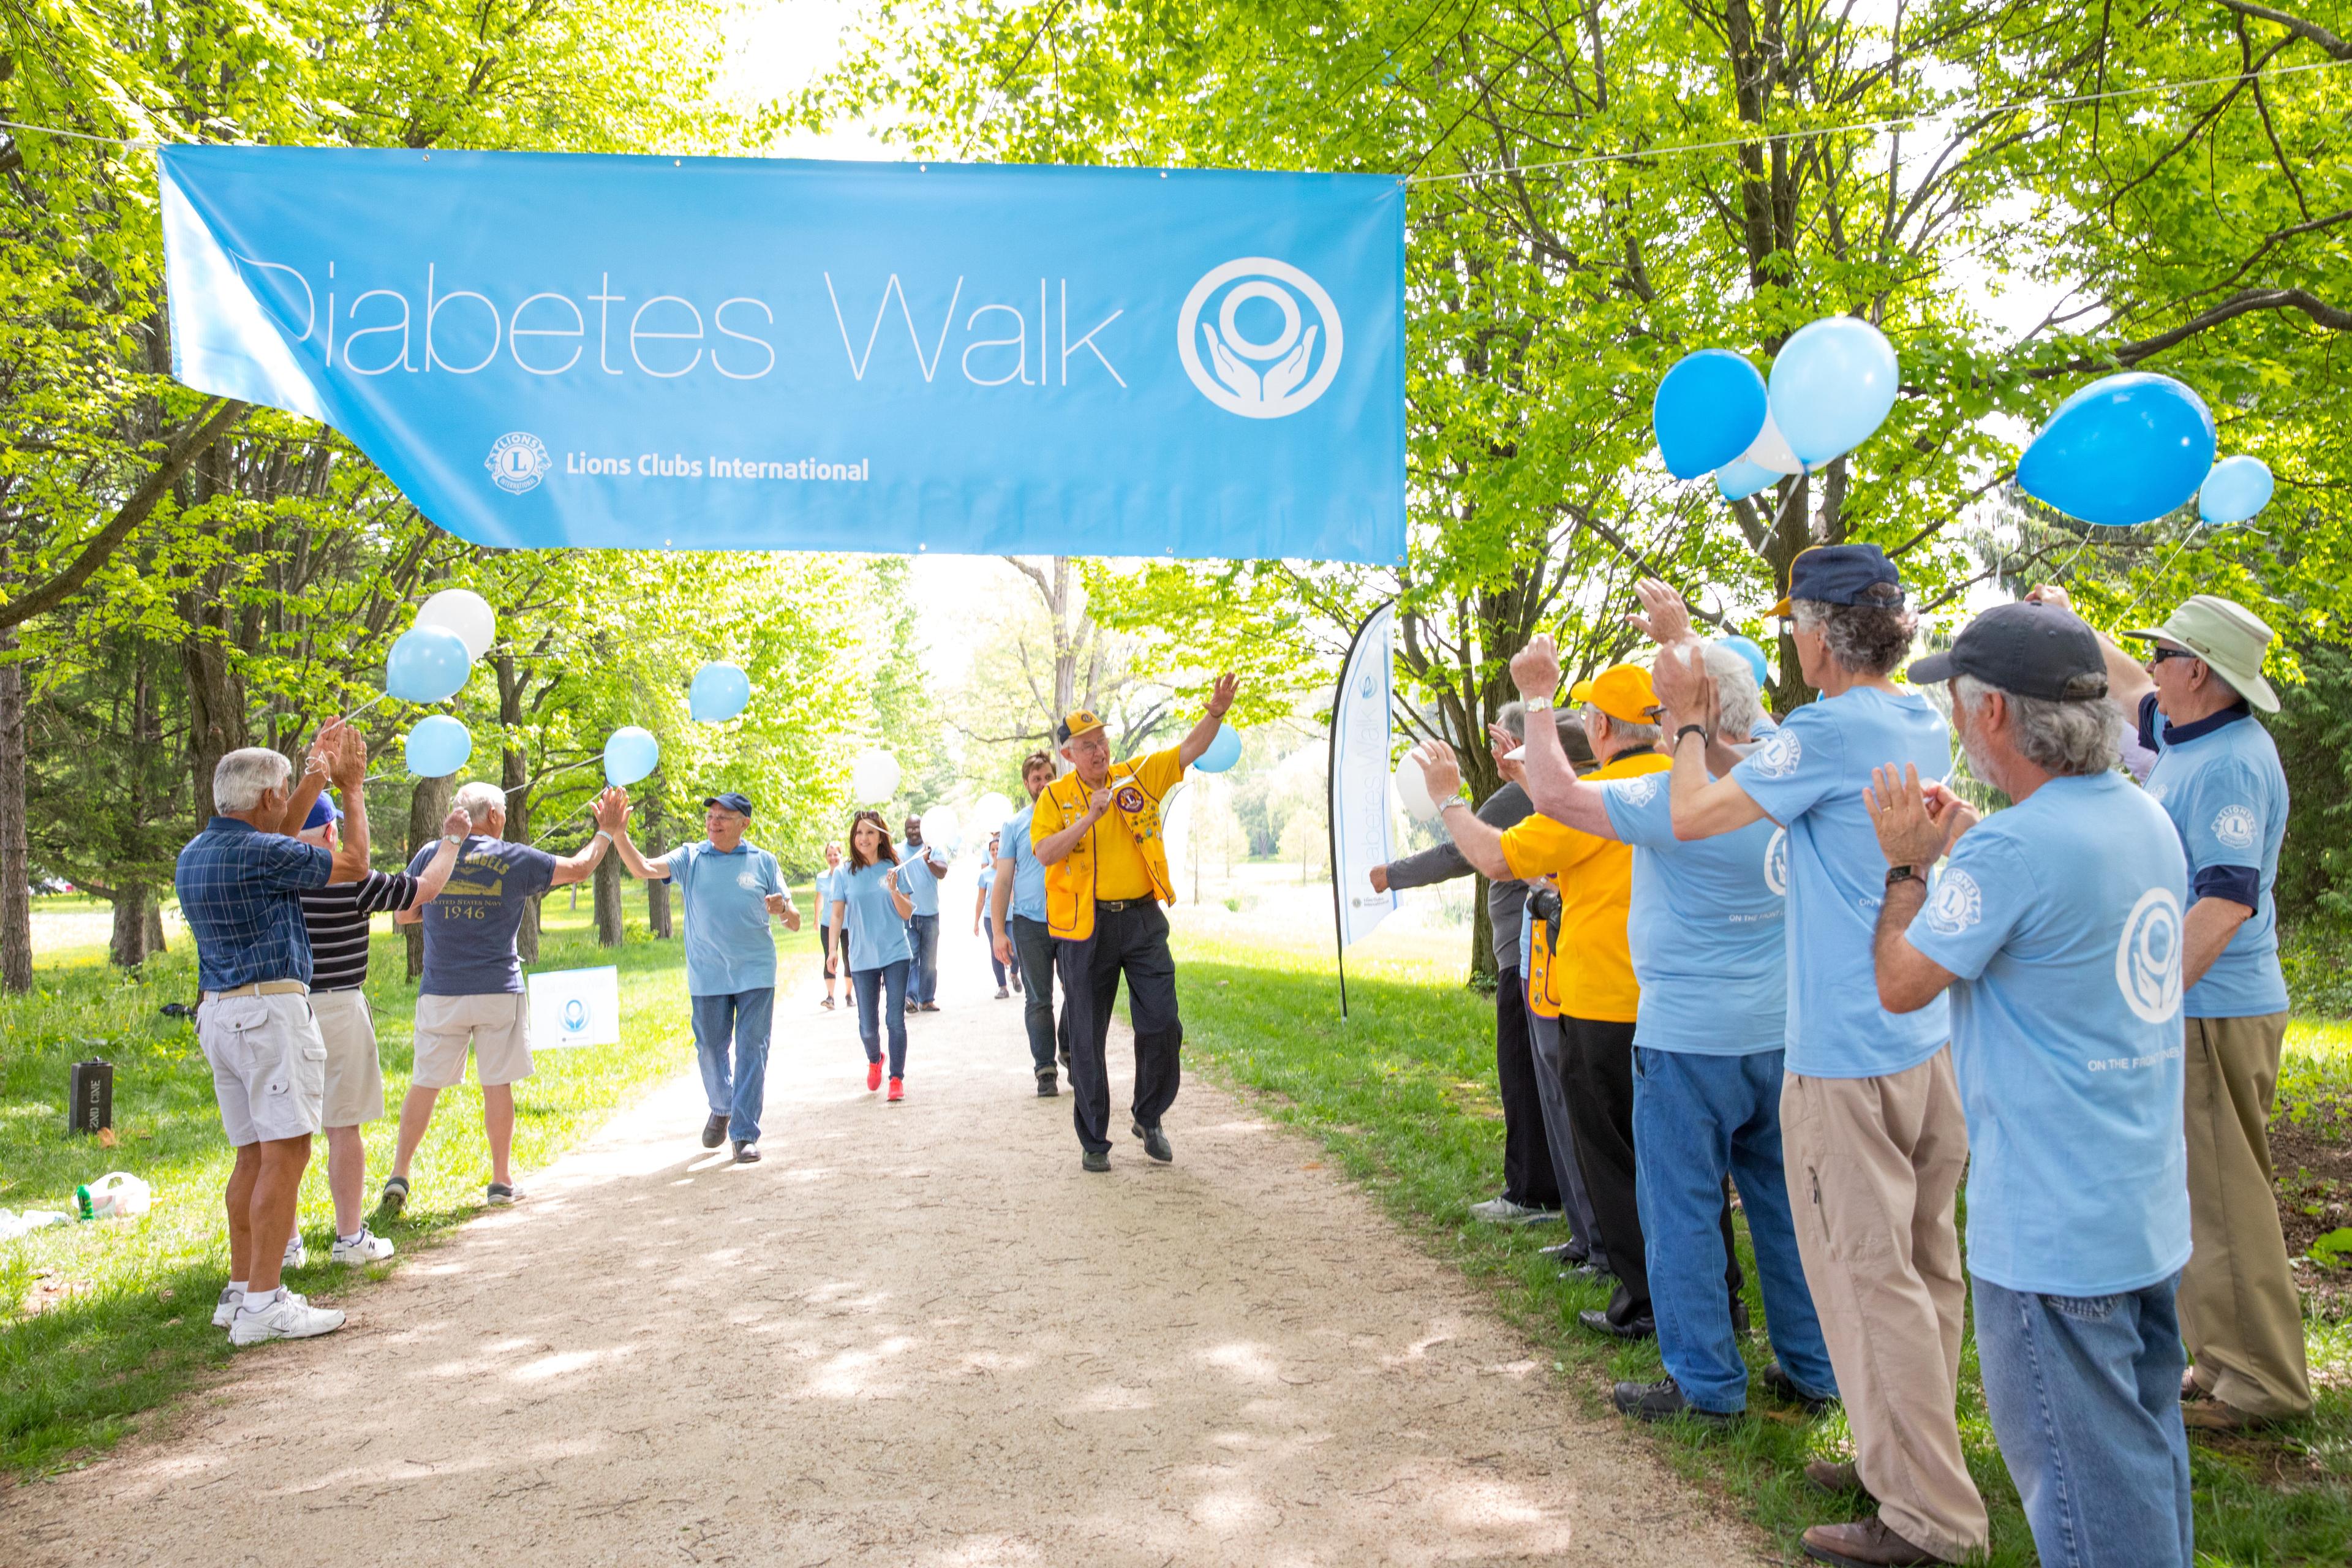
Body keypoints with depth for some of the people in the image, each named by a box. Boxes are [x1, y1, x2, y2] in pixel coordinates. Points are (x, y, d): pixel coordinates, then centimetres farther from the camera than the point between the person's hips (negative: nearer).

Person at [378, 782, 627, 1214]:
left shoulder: (428, 858, 3)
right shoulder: (515, 859, -2)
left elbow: (402, 916, 11)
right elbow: (579, 869, 8)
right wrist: (607, 831, 22)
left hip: (440, 993, 2)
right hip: (498, 990, -2)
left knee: (424, 1084, 9)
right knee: (497, 1085, 6)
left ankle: (398, 1178, 5)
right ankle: (502, 1184, 12)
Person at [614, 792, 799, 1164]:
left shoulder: (763, 862, 1)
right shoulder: (690, 858, 3)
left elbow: (794, 923, 2)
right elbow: (643, 869, -12)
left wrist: (783, 910, -22)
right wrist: (618, 835, -28)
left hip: (756, 975, -1)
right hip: (706, 977, 1)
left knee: (752, 1052, -4)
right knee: (710, 1050, 12)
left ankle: (745, 1134, 2)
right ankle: (721, 1110, 38)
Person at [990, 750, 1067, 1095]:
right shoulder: (1014, 826, 5)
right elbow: (1002, 882, 4)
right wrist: (998, 931, -4)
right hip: (1030, 924, -1)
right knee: (1038, 1000, 1)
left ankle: (1069, 1050, 26)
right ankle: (1045, 1070, 7)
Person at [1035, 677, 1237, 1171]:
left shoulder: (1139, 775, 6)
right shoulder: (1055, 797, 0)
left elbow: (1189, 749, -3)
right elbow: (1045, 853, -12)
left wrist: (1216, 712, -20)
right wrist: (1090, 817, -22)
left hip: (1143, 921, 2)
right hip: (1086, 927, -2)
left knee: (1162, 1024, 0)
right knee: (1087, 1037, 6)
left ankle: (1148, 1120, 23)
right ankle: (1093, 1140, 19)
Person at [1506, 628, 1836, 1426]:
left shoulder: (1676, 800, -20)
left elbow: (1556, 796, -19)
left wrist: (1538, 696, -9)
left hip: (1689, 1041, -8)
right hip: (1778, 1033, 8)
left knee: (1682, 1210, 4)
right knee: (1784, 1201, 16)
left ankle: (1706, 1383, 12)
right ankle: (1811, 1368, 25)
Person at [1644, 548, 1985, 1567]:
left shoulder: (1828, 733, -17)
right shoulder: (1923, 726, 9)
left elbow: (1692, 814, -13)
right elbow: (1773, 766, 22)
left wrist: (1688, 719, 4)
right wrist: (1689, 643, 28)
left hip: (1848, 1054, -9)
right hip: (1929, 1038, 9)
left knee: (1868, 1274, -1)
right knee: (1926, 1263, 16)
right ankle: (1910, 1458, 31)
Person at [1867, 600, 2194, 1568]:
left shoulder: (2013, 849, -24)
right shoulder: (2145, 818, 5)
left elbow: (1901, 985, -12)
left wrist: (1906, 864, 1)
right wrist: (1966, 844, 14)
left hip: (2054, 1227, -9)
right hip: (2151, 1205, 9)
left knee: (2085, 1472, 3)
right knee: (2144, 1435, 22)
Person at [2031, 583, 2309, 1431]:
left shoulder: (2234, 764, -20)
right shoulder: (2184, 737, 9)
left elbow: (2225, 904, -27)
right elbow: (2127, 690, 32)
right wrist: (2068, 623, 38)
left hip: (2214, 1013, -10)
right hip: (2183, 1008, 10)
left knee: (2224, 1197, -2)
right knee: (2201, 1193, 16)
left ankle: (2262, 1382, 9)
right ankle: (2225, 1359, 26)